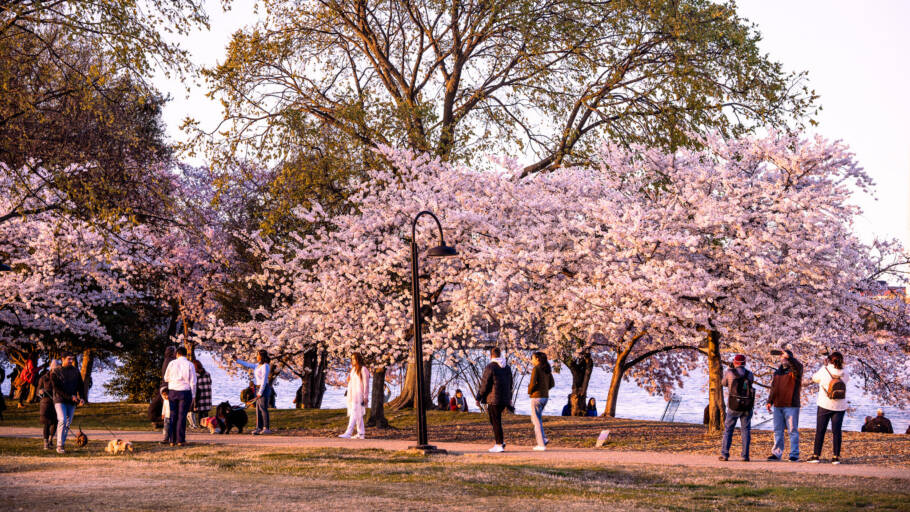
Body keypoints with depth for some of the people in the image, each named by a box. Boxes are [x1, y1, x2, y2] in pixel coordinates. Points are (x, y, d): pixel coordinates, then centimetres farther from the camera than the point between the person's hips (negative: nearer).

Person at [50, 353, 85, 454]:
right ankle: (59, 446, -18)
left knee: (68, 424, 5)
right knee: (62, 421, -18)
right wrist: (70, 396, -15)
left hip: (72, 402, 4)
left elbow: (80, 385, 10)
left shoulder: (76, 371, 12)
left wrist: (81, 397, -7)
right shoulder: (56, 372, 0)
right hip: (60, 400, -4)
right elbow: (57, 388, -9)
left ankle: (62, 443, 13)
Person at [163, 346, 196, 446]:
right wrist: (193, 396, 3)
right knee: (182, 416, -1)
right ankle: (180, 440, -3)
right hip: (185, 392, -2)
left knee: (173, 416, 7)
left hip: (172, 391, 2)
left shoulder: (172, 363, 3)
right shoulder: (190, 365, -2)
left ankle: (172, 440, 7)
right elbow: (193, 382, -3)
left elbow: (166, 378, 11)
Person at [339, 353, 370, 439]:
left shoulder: (363, 369, -9)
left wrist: (365, 397, -15)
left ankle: (348, 433, -21)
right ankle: (361, 434, 12)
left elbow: (366, 384, -11)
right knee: (358, 415, 9)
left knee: (354, 414, -14)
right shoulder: (353, 370, 15)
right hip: (352, 395, 8)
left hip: (359, 395, -8)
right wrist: (348, 396, 14)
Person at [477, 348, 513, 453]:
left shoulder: (490, 367, -11)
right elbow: (510, 384, 21)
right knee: (496, 420, 19)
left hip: (493, 399, -7)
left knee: (496, 421, -3)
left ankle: (499, 445, -4)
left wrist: (479, 398, -3)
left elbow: (484, 384, -11)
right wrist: (509, 398, 32)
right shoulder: (507, 367, 12)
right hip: (505, 399, 7)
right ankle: (500, 441, 12)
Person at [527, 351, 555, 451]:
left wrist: (529, 391, -2)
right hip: (545, 397, 8)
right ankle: (543, 439, 9)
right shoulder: (547, 369, 10)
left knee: (536, 421, 1)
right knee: (534, 418, 21)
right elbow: (552, 384, 13)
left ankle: (541, 444, -1)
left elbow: (532, 383, -22)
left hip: (536, 397, -8)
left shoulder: (536, 369, -14)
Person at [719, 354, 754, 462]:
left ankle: (725, 454, 4)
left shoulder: (729, 372, -5)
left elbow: (724, 383, 15)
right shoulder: (750, 375, 2)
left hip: (734, 406, -2)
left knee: (728, 430, 9)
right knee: (746, 430, 10)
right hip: (747, 407, 2)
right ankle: (745, 455, 3)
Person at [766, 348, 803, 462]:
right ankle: (777, 453, 14)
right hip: (777, 406, 6)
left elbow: (799, 366, -25)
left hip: (791, 406, -6)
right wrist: (769, 402, 11)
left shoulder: (794, 371, -1)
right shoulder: (777, 372, 17)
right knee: (778, 431, 8)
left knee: (793, 430, -4)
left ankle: (794, 454, -1)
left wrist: (789, 357, -35)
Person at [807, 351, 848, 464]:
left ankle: (816, 456, 4)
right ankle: (836, 457, 4)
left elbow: (815, 378, 8)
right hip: (840, 407, 2)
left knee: (820, 431, 5)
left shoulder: (825, 370, -9)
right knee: (836, 431, 6)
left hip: (825, 405, -2)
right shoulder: (844, 372, -2)